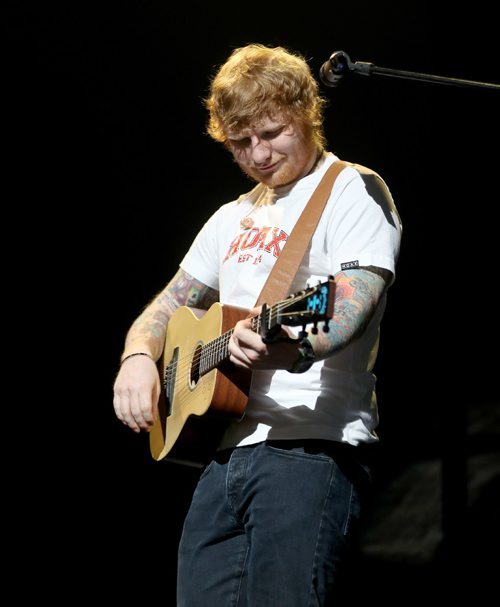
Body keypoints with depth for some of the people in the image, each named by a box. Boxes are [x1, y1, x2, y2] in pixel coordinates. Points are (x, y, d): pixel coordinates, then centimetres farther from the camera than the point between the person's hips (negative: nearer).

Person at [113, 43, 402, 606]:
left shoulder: (353, 190, 0)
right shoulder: (233, 218, 24)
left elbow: (353, 303, -16)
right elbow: (169, 307, 27)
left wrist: (297, 348, -37)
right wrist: (138, 355, 3)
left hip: (311, 445, -8)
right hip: (226, 449, 8)